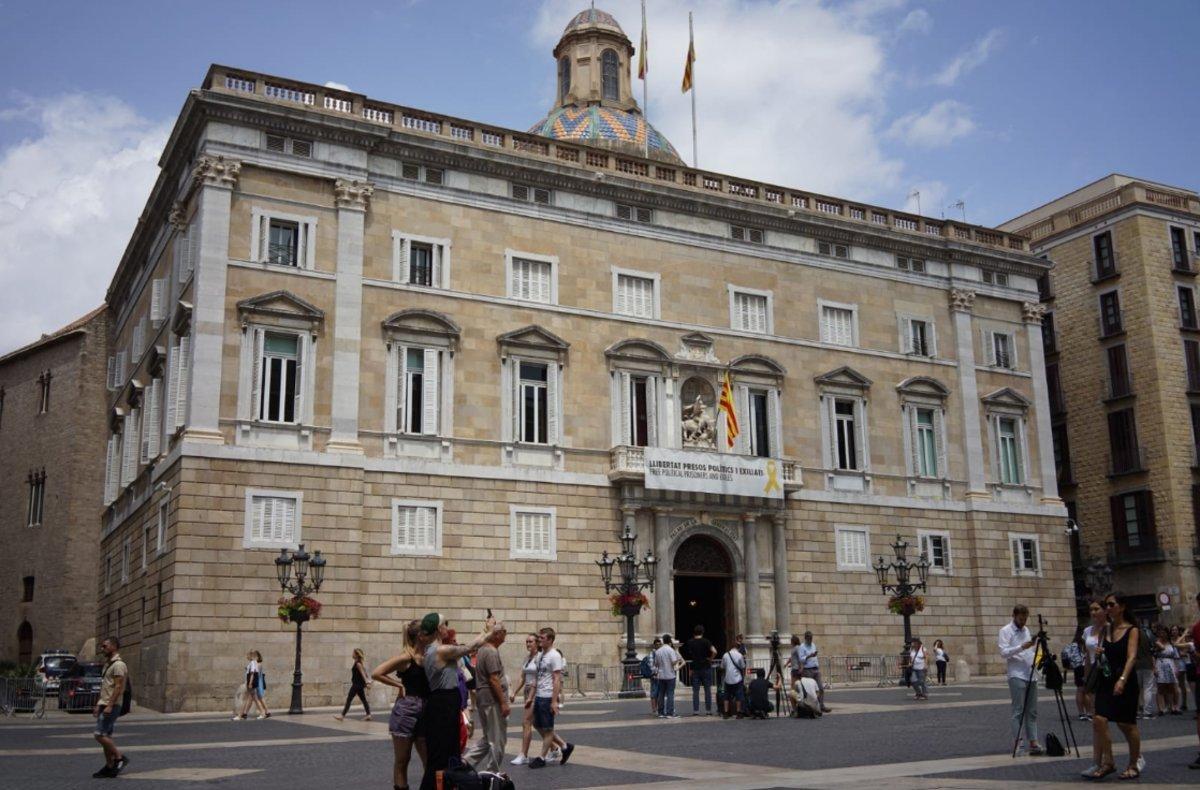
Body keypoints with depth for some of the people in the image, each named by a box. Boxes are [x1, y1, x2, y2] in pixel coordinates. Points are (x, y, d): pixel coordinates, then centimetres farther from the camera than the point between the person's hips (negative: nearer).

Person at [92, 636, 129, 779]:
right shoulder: (108, 664, 18)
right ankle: (109, 767, 13)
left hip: (112, 706, -10)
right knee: (105, 736, 9)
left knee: (100, 735, -13)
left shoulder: (118, 665, -14)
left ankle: (120, 757, -5)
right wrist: (98, 704, 19)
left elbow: (118, 687, -20)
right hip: (104, 705, 10)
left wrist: (109, 706, -25)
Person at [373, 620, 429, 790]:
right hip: (406, 710, -6)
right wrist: (399, 685, -11)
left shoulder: (427, 656, 9)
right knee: (402, 760, 4)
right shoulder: (406, 657, -10)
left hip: (424, 712, 6)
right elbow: (376, 673, -15)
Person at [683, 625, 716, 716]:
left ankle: (695, 711, 2)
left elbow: (687, 655, 12)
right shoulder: (706, 641, -7)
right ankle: (708, 710, 6)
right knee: (707, 690, 6)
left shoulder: (690, 642, 2)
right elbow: (714, 651, -20)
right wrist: (710, 659, -5)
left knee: (695, 691, 5)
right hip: (706, 668, -2)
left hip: (695, 668, 2)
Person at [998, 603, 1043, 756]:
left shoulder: (1026, 630, 18)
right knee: (1018, 711, -7)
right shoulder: (1006, 631, -4)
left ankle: (1033, 743, 7)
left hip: (1031, 675, 7)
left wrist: (1035, 659, 7)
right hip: (1017, 676, -7)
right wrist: (1021, 647, -26)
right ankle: (1017, 743, -4)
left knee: (1032, 711, 5)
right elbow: (1004, 652, -15)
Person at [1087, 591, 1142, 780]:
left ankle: (1133, 765, 21)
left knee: (1126, 724, 4)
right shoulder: (1104, 630, 10)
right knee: (1099, 720, -10)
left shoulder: (1132, 630, -5)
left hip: (1125, 681, -4)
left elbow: (1131, 657, -17)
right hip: (1105, 680, 4)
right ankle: (1107, 762, 0)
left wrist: (1122, 680, -30)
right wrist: (1098, 654, -6)